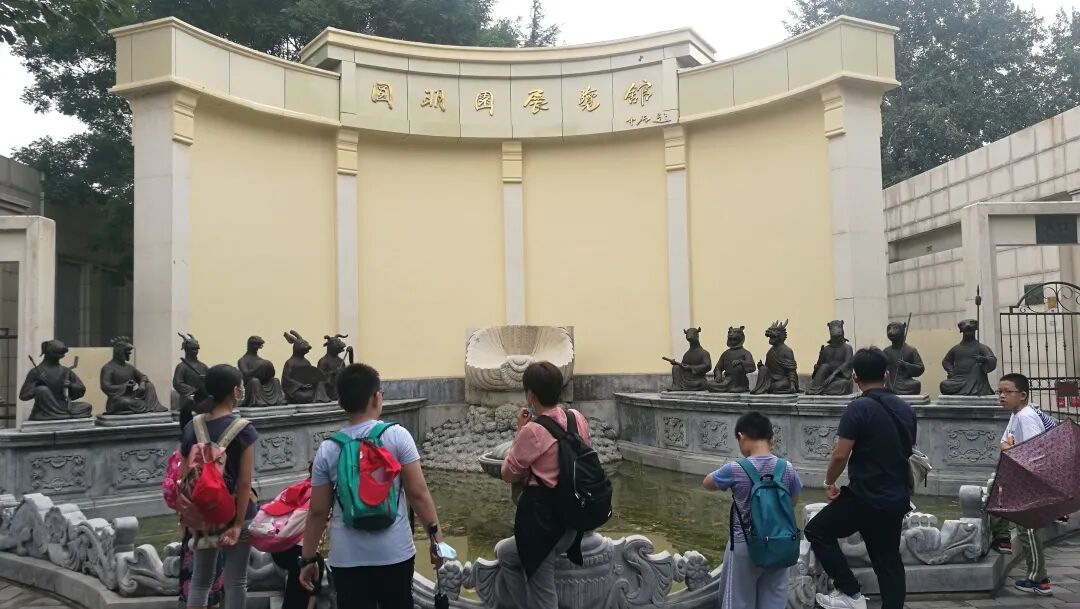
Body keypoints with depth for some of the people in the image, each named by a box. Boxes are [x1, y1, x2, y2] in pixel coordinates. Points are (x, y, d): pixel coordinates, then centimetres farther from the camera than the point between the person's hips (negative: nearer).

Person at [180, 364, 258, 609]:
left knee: (200, 579, 17)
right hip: (234, 513, -4)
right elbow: (244, 483, -17)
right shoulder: (243, 430, -14)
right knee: (235, 581, 7)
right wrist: (238, 523, -13)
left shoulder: (191, 428, -1)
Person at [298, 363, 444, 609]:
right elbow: (418, 493, -8)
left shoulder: (327, 449, -1)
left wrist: (308, 558, 12)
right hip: (394, 552, -1)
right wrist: (436, 533, 2)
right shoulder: (397, 436, -7)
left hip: (348, 558, 1)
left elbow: (318, 512, 2)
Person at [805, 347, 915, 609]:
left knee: (817, 532, 9)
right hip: (897, 499, 7)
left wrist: (829, 482, 0)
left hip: (865, 497, -7)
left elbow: (840, 455, -18)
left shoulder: (859, 408, -15)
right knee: (889, 561, 14)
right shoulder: (906, 409, 8)